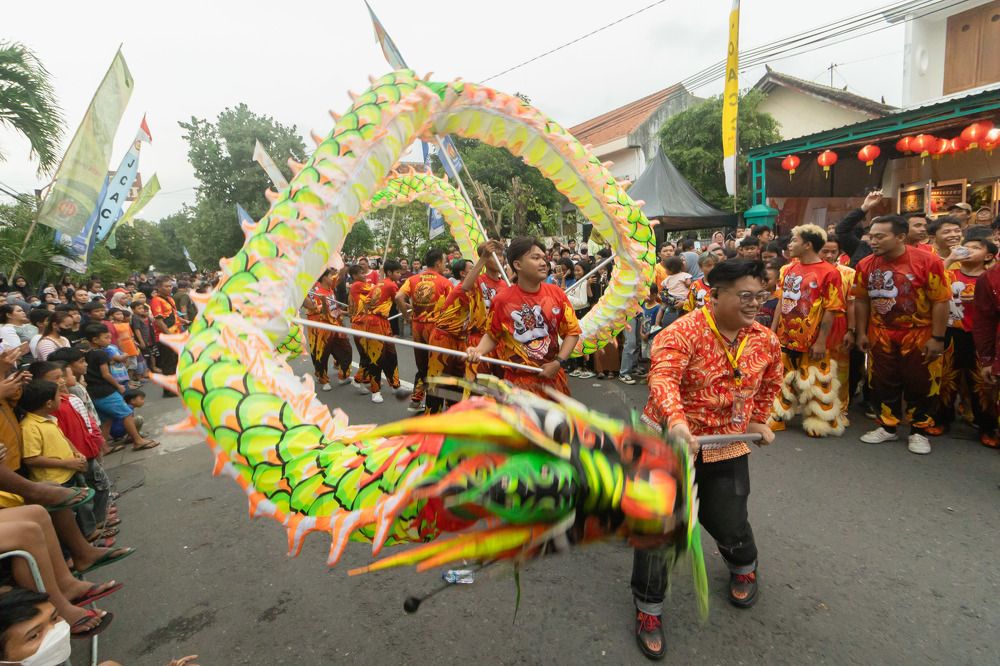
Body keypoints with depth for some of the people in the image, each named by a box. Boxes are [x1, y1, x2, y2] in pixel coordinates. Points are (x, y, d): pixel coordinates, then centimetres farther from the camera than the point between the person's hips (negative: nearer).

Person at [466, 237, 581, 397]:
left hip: (553, 377, 3)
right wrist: (478, 351, -15)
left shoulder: (557, 294, -3)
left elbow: (572, 331, 2)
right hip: (518, 380, -3)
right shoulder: (502, 300, -8)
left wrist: (558, 362, -9)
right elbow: (492, 335, 4)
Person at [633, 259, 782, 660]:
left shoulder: (766, 341, -1)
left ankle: (743, 567, 53)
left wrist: (760, 420, 14)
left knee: (728, 522, 14)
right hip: (670, 440, -4)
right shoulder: (683, 332, -21)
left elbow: (771, 383, 19)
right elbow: (662, 377, -38)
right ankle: (649, 607, 24)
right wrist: (675, 420, -53)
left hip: (728, 447, 4)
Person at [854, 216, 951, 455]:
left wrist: (937, 338, -13)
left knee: (920, 385, 8)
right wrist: (861, 333, 5)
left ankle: (919, 432, 24)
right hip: (881, 336, 3)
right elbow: (861, 301, 5)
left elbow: (941, 301, -12)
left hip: (919, 335, -3)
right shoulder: (866, 265, -5)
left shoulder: (927, 262, -15)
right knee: (883, 383, 12)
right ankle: (887, 427, 28)